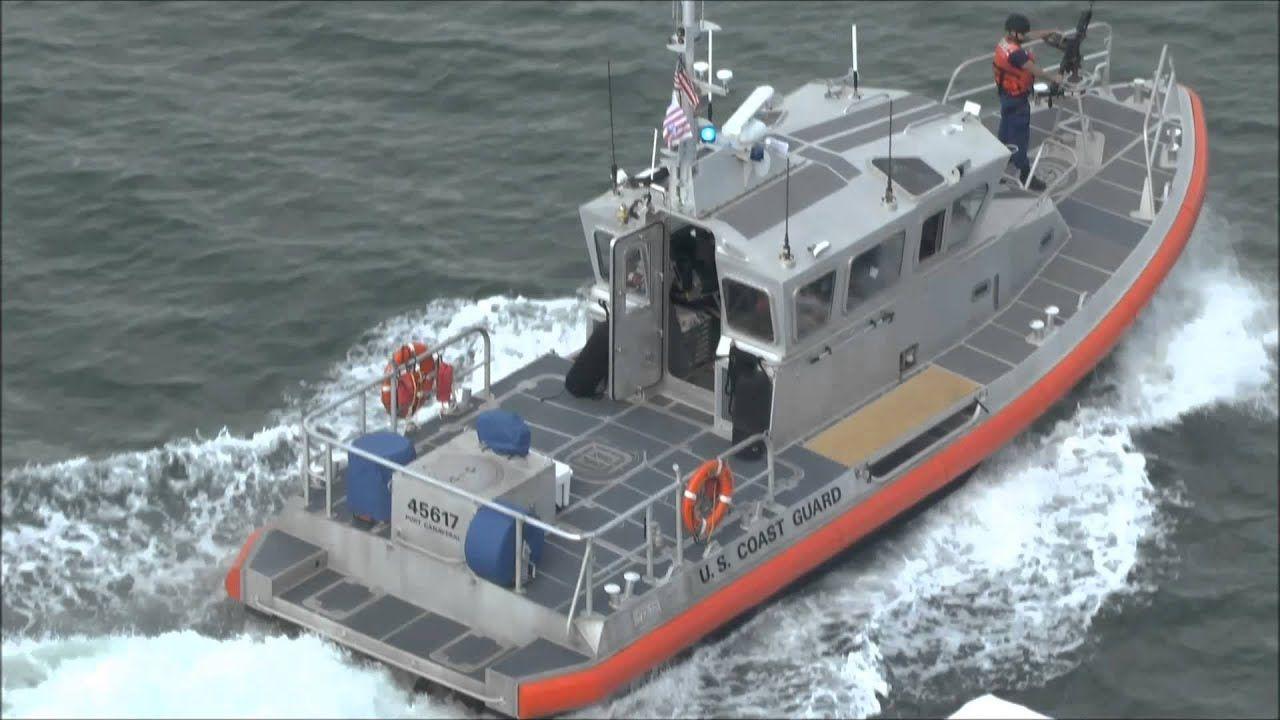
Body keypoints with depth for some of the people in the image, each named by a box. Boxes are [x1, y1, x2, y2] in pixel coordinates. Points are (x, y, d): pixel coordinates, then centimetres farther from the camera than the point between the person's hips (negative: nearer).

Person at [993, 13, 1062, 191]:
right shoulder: (1015, 53, -34)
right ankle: (1025, 174, 3)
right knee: (1020, 135, -2)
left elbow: (1032, 35, 5)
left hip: (1007, 93, 10)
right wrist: (1053, 78, -14)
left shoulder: (1005, 41, -4)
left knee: (1007, 126, 28)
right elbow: (1034, 70, -27)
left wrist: (1051, 32, -1)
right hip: (1016, 98, -10)